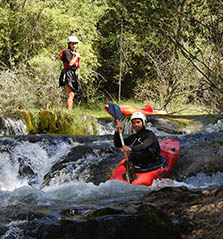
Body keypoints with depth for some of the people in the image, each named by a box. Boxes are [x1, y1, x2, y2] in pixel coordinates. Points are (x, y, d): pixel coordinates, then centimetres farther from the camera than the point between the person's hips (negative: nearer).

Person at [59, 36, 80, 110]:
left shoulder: (74, 53, 19)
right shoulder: (66, 52, -8)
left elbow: (78, 66, 20)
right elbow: (70, 63, -21)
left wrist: (79, 59, 3)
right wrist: (76, 57, -9)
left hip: (73, 74, 10)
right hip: (68, 74, -10)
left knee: (71, 96, 11)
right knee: (71, 95, -17)